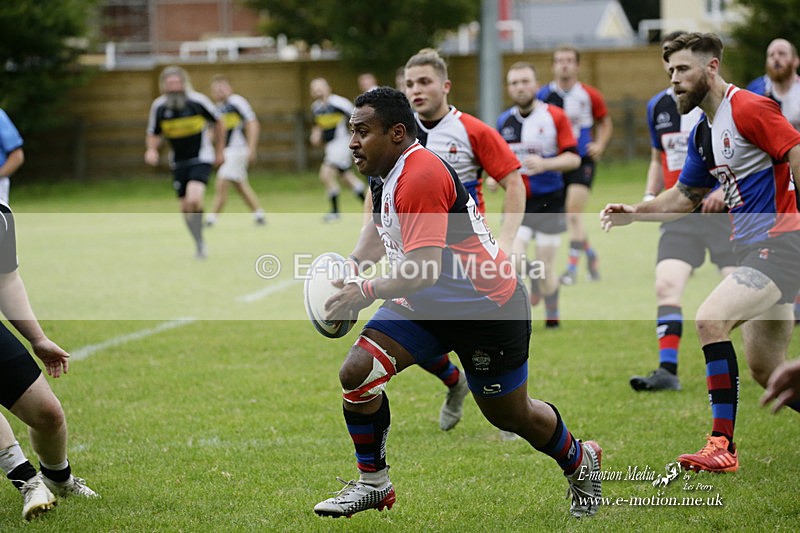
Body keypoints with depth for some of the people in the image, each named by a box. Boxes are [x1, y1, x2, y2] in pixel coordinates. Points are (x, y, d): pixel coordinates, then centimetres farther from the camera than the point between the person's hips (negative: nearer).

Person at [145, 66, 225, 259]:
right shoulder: (159, 107, -7)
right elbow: (153, 134, 6)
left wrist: (220, 151, 7)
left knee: (194, 199, -25)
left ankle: (200, 242, -8)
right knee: (185, 207, 7)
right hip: (179, 162, 4)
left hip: (201, 158, -4)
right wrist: (152, 150, -16)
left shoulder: (198, 101, -14)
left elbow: (218, 123, 2)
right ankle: (200, 244, 28)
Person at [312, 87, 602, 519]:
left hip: (488, 309, -8)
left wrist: (366, 292, -31)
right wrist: (353, 266, 4)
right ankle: (373, 483, 3)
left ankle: (579, 460, 39)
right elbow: (380, 227, 22)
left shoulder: (420, 177, -28)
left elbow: (424, 269, -34)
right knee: (357, 372, -11)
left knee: (511, 416, 8)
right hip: (426, 305, 8)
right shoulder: (385, 174, 2)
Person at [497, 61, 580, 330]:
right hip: (517, 201, 3)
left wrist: (544, 164, -25)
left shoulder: (555, 116, -6)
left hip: (548, 199, -3)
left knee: (546, 266, -1)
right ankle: (533, 276, 20)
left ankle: (552, 315, 22)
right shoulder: (504, 121, 6)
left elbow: (573, 158, -9)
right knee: (512, 260, -15)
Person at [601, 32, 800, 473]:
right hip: (752, 247, 10)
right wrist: (634, 213, 12)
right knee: (765, 372, 10)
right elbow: (684, 197, 26)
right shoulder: (703, 133, 16)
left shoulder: (749, 109, -12)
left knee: (711, 318, -23)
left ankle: (722, 444, -18)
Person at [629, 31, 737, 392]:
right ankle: (667, 370, -11)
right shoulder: (657, 107, 10)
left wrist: (726, 189, -17)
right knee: (666, 285, -12)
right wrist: (650, 196, 8)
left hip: (721, 209, -4)